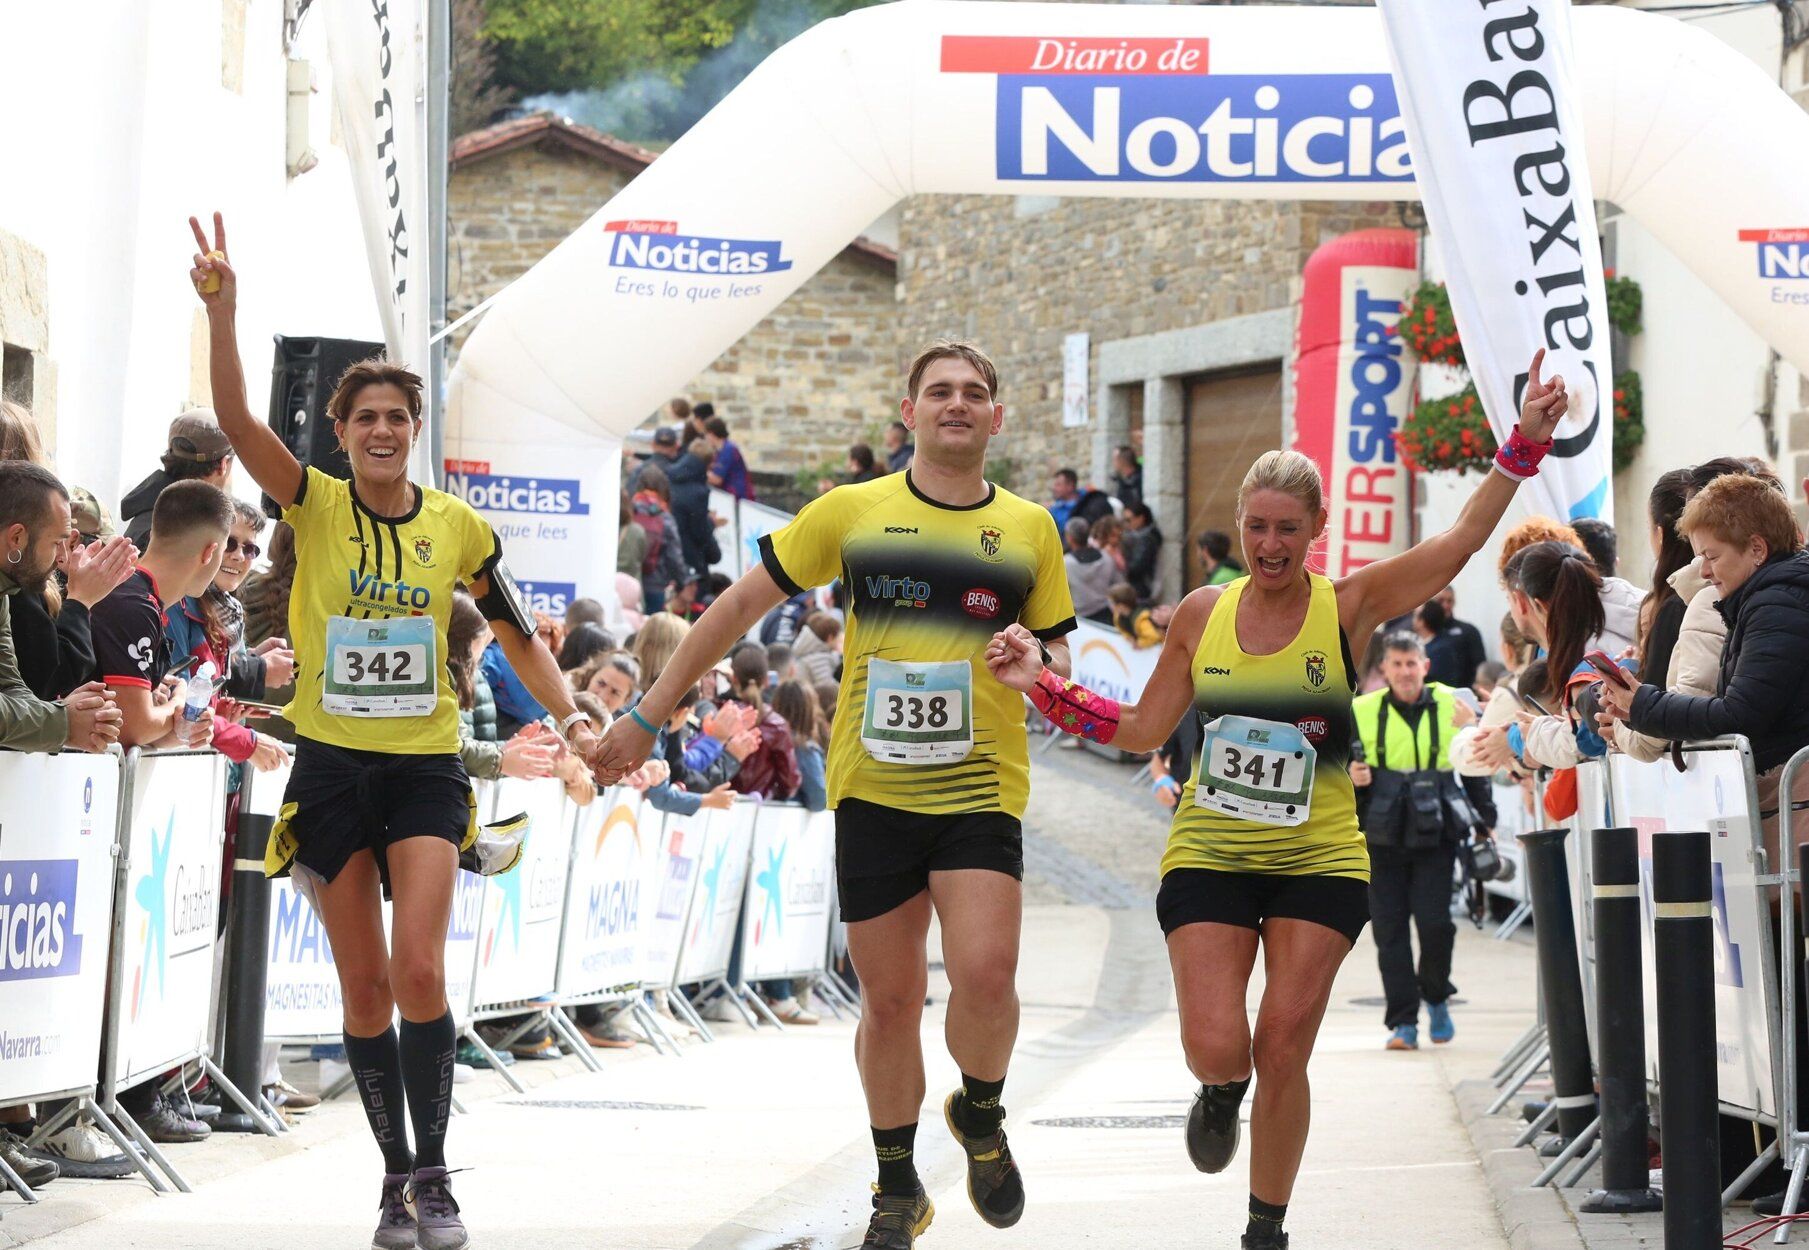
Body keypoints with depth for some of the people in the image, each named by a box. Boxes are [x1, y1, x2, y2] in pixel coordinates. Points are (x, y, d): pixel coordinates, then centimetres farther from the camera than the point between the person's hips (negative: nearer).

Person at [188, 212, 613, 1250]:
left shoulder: (457, 525, 2)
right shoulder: (315, 505, -2)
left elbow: (517, 632, 12)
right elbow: (237, 420, -18)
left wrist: (571, 715, -3)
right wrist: (222, 310, -32)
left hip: (426, 767, -1)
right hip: (332, 766, 1)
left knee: (419, 971, -16)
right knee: (364, 986, 4)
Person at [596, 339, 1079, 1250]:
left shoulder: (1028, 528, 8)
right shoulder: (853, 512, 4)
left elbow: (1059, 661, 16)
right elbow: (743, 603, 9)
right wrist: (649, 714, 9)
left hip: (981, 790, 0)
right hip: (873, 790, 0)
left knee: (985, 974, -19)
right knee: (889, 1000, 4)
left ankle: (981, 1116, 12)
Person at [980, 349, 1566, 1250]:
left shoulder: (1349, 607, -5)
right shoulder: (1201, 616, 1)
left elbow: (1463, 540, -13)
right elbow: (1142, 730, 10)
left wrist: (1524, 445, -21)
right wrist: (1042, 686, 1)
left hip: (1319, 861, -1)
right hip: (1208, 858, 1)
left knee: (1283, 1055, -1)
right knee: (1216, 1048, -11)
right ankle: (1220, 1094, 28)